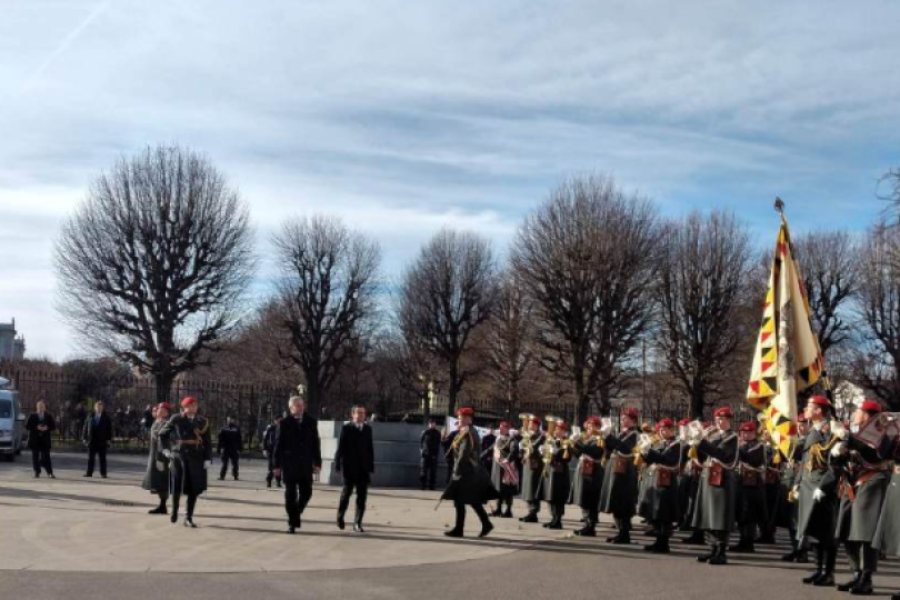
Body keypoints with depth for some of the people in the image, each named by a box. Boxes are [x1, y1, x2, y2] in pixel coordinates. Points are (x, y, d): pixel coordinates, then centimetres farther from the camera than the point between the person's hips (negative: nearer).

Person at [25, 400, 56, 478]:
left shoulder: (49, 416, 8)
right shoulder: (32, 416, 6)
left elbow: (53, 426, 7)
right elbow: (27, 426, -1)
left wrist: (47, 428, -13)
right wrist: (36, 427, -15)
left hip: (45, 440, 0)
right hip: (34, 439, 1)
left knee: (46, 456, -5)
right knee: (35, 456, 2)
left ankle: (50, 473, -4)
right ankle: (37, 472, 10)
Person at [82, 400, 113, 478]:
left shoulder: (106, 418, 4)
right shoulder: (90, 417, 8)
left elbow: (109, 429, 2)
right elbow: (85, 427, 9)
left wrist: (109, 439, -7)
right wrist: (84, 438, 2)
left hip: (102, 441, -2)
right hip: (92, 441, 2)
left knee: (102, 458, 1)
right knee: (91, 458, 4)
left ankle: (103, 473, 4)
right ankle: (89, 473, 8)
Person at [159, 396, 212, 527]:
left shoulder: (203, 422, 4)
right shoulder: (176, 420, 0)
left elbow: (208, 442, 3)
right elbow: (162, 433, 12)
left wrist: (208, 459, -4)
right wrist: (165, 449, 6)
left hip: (196, 460, 1)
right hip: (178, 457, -1)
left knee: (194, 489, 1)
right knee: (176, 487, 5)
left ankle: (189, 518, 10)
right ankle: (174, 511, 29)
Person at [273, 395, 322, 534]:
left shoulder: (311, 422, 6)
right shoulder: (285, 423, -1)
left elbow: (315, 443, 7)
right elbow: (278, 444, -1)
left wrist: (317, 463, 2)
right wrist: (277, 465, -5)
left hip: (306, 465, 2)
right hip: (289, 465, -2)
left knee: (306, 493, 1)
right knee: (290, 495, 1)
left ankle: (295, 514, 25)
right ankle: (292, 522, 9)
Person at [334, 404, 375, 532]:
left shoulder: (368, 429, 11)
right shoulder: (346, 428, -1)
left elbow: (370, 448, 10)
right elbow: (340, 447, -3)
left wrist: (371, 466, 4)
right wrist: (338, 465, -8)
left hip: (363, 468, 3)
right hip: (349, 467, -3)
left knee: (362, 497, -1)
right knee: (346, 493, 4)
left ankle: (357, 523, 3)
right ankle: (340, 516, 25)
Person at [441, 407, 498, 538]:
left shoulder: (467, 433, -16)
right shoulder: (472, 432, 15)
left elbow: (464, 454, -22)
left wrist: (457, 470, -20)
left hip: (466, 472, -10)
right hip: (473, 472, 10)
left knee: (459, 500, -4)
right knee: (474, 500, 13)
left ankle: (458, 530, -1)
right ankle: (486, 524, 14)